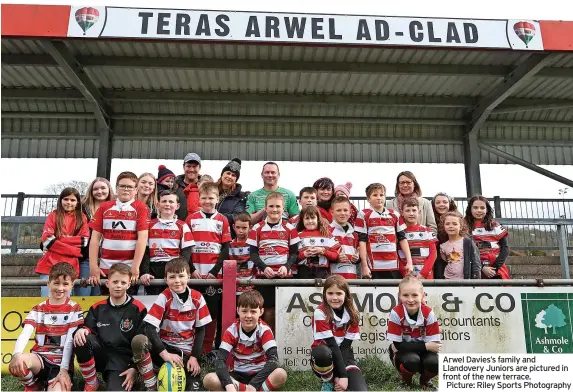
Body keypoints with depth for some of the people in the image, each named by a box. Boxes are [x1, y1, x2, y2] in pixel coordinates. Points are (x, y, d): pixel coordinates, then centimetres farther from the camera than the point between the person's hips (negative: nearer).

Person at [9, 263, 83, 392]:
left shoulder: (74, 309, 2)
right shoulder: (38, 309, 8)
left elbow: (70, 340, -6)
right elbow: (25, 334, -9)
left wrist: (64, 369, -16)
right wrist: (17, 354, -31)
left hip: (61, 362, -4)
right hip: (40, 358, 4)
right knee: (16, 365, -30)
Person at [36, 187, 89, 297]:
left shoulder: (82, 218, 10)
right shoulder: (53, 216, 7)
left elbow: (84, 241, -1)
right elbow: (47, 240, -5)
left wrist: (58, 240, -10)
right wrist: (73, 250, -11)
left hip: (70, 267, 1)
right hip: (50, 265, -1)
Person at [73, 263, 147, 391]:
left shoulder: (138, 309, 0)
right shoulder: (97, 308, 10)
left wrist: (134, 367, -9)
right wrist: (81, 330, -21)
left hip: (122, 359, -4)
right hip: (100, 355, 5)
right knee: (81, 339, -27)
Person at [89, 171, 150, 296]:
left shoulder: (141, 207, -1)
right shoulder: (104, 207, 9)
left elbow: (142, 237, -8)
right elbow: (95, 238, 7)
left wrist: (135, 267, -13)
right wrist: (93, 267, 0)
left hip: (130, 269, -3)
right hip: (105, 268, 3)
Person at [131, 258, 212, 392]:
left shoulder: (197, 298, -4)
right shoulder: (164, 298, -11)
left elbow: (200, 329, 2)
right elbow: (149, 327, -21)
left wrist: (194, 356, -7)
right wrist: (165, 354, -29)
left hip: (186, 351, 0)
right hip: (164, 346, 0)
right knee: (138, 341, -31)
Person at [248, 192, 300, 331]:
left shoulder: (290, 228, 6)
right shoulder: (257, 229, 5)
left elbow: (294, 253, 5)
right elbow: (253, 253, 2)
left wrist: (286, 266, -13)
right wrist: (264, 267, -14)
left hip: (285, 275, 0)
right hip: (264, 275, 0)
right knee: (268, 310, 0)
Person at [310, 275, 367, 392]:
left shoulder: (351, 313, -5)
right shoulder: (320, 313, -17)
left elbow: (346, 346, -9)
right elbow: (332, 344, -22)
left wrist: (340, 376, -19)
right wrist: (343, 375, -26)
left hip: (343, 356, 3)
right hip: (324, 356, -3)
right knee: (322, 352, -40)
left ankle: (335, 380, 10)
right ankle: (328, 382, -6)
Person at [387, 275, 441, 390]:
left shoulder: (428, 313, -16)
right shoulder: (396, 313, -22)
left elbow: (434, 344, -15)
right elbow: (397, 345, -21)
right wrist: (425, 346, -25)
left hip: (424, 350, 2)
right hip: (402, 351, -2)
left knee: (434, 363, -29)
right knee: (412, 360, -35)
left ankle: (425, 380, 9)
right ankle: (406, 381, 2)